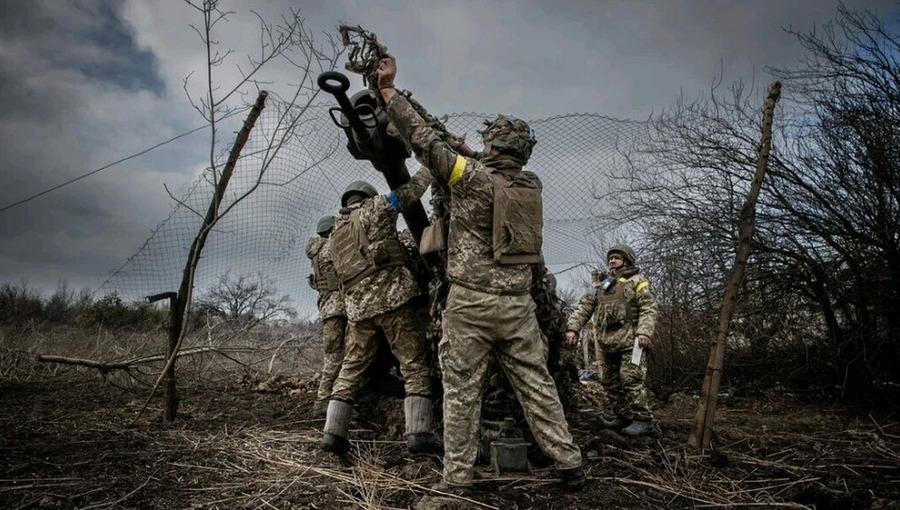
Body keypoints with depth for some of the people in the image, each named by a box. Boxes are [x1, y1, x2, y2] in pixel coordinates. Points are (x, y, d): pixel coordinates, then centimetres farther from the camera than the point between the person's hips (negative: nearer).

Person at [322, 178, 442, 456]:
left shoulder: (335, 236, 23)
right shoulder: (374, 208, 5)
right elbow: (411, 190, 7)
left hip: (357, 308, 6)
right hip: (391, 299, -6)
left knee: (350, 368, 13)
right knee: (414, 365, -2)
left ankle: (333, 432, 11)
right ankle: (419, 433, -7)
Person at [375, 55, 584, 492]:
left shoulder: (472, 176, -8)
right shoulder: (532, 184, 7)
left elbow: (423, 140, -5)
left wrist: (388, 89, 3)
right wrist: (472, 157, 34)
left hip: (470, 302, -5)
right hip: (518, 303, 5)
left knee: (462, 389, 4)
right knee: (536, 384, 12)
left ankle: (457, 476, 10)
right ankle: (568, 462, 17)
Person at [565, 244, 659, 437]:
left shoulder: (637, 281, 4)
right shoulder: (599, 283, 19)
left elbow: (648, 309, -6)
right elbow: (584, 307, 13)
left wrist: (644, 332, -21)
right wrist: (573, 328, 0)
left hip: (630, 341, -6)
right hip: (606, 343, 6)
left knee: (631, 379, -12)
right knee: (611, 382, 9)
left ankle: (642, 419, -4)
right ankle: (623, 417, 20)